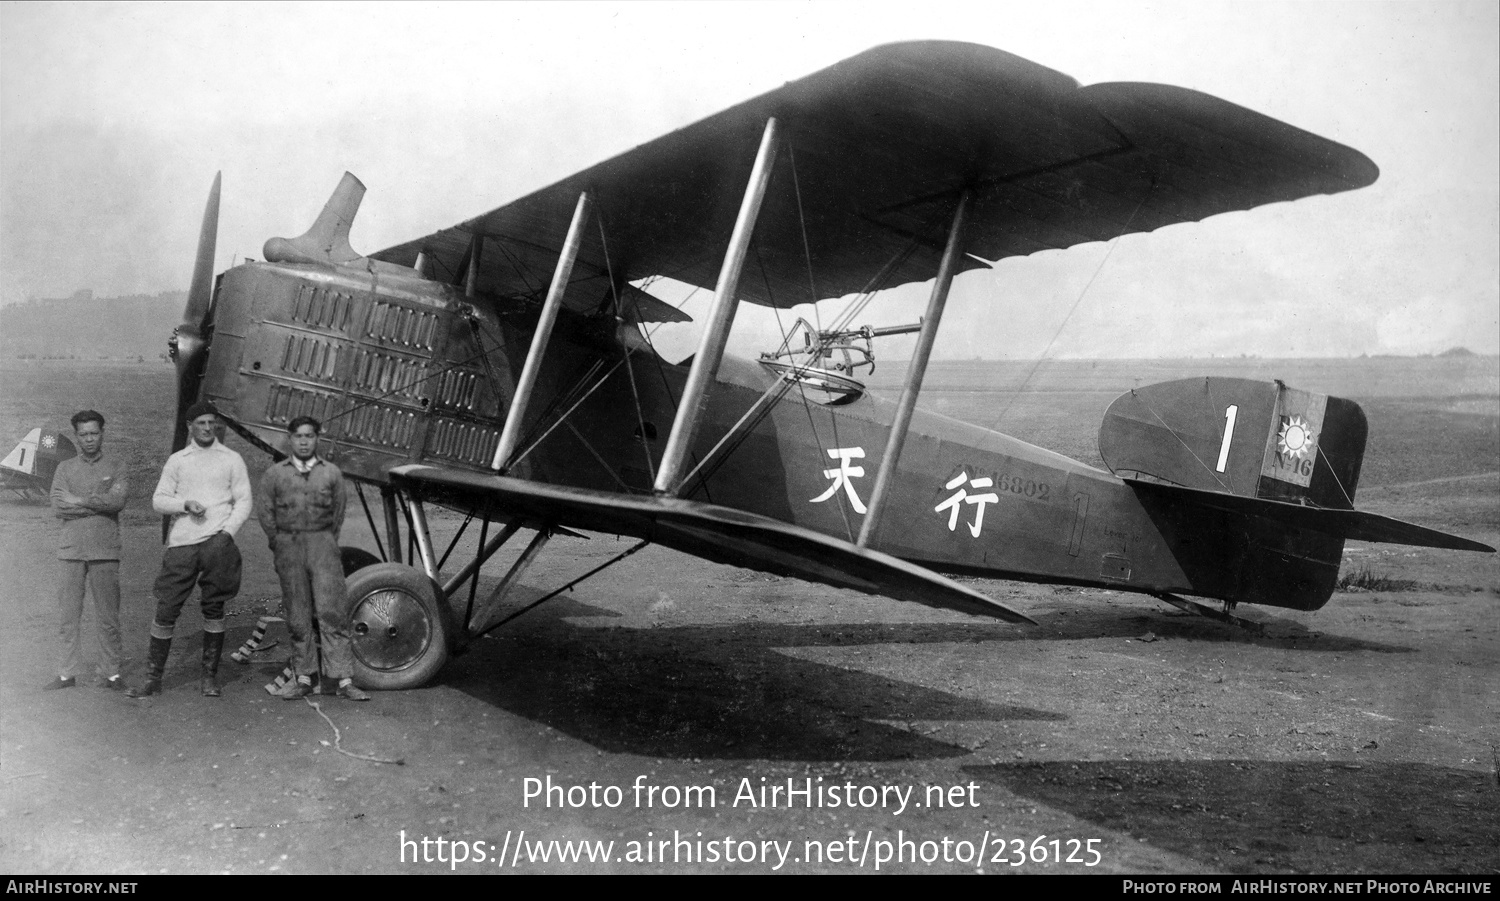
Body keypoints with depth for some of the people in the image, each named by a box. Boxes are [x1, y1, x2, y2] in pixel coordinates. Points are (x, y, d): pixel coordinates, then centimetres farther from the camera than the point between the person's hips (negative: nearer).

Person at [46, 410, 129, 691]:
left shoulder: (116, 467, 7)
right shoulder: (65, 468, 12)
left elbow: (118, 500, -10)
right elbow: (58, 506, -2)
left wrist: (78, 500, -6)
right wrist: (99, 503, -6)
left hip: (105, 551, -2)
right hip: (70, 550, 2)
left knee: (108, 616, 1)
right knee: (68, 615, 4)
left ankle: (111, 673, 8)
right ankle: (66, 673, 12)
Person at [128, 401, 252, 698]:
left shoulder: (232, 459, 11)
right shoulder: (177, 460, 14)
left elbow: (244, 501, 6)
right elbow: (158, 500, 10)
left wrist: (228, 531, -9)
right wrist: (185, 504, -10)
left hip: (217, 542, -1)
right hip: (181, 543, 1)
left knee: (213, 609, 1)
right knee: (166, 609, -1)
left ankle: (210, 676, 9)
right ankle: (153, 678, 5)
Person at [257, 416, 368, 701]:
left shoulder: (331, 473, 6)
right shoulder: (275, 474, 7)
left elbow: (338, 512, 10)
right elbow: (264, 511, 8)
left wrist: (328, 543, 7)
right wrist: (281, 546, 5)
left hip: (322, 542, -1)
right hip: (288, 543, 1)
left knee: (332, 611, -8)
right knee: (298, 616, 5)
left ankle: (345, 680, -9)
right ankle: (303, 678, 14)